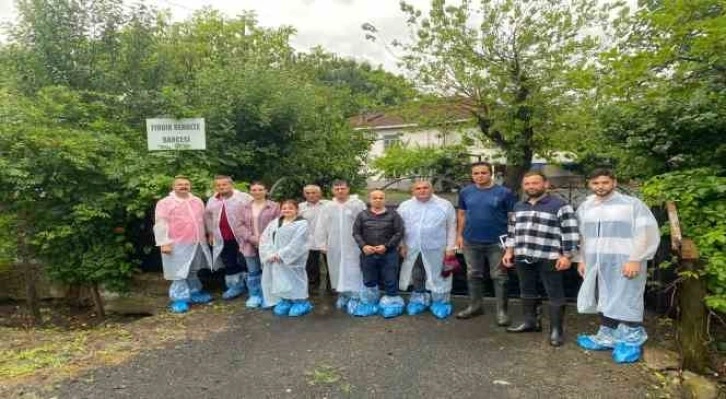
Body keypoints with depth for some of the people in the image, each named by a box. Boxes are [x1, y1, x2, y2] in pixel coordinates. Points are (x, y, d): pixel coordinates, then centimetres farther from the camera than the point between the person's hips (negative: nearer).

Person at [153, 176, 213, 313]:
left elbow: (203, 220, 18)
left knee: (193, 271, 17)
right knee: (179, 272, -2)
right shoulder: (165, 203, -8)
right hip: (177, 245, -6)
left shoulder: (197, 201, 10)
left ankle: (194, 293, 29)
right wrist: (164, 243, -18)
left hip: (197, 243, 6)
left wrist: (206, 236, 19)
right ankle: (179, 299, 7)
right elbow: (160, 224, -12)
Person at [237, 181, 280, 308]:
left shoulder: (274, 206, -2)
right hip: (250, 245, 4)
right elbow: (241, 225, 5)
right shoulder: (245, 208, 11)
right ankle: (254, 296, 23)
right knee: (252, 272, 12)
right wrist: (251, 238, -11)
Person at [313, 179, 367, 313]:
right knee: (338, 270, 11)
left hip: (353, 245, -3)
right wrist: (322, 244, 2)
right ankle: (342, 294, 24)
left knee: (352, 271, -4)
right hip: (334, 246, 4)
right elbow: (321, 227, 7)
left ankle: (354, 297, 1)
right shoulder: (327, 207, 6)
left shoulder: (358, 204, -5)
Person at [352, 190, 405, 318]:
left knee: (390, 281, 3)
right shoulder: (362, 215, 4)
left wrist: (386, 246, -14)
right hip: (368, 254, 2)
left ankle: (392, 303, 19)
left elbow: (399, 232, -5)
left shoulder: (393, 215, -1)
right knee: (369, 281, 15)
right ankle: (369, 304, 30)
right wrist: (363, 246, -12)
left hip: (388, 254, -2)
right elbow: (356, 232, 4)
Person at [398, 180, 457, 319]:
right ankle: (419, 300, 30)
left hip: (436, 250, -2)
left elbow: (451, 227, -1)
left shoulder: (445, 205, -1)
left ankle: (440, 302, 20)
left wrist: (450, 247, -5)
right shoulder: (404, 206, 4)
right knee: (417, 278, 14)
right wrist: (402, 245, 1)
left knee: (438, 278, 5)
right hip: (412, 250, 2)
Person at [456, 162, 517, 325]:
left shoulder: (504, 192, -7)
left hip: (497, 242, -3)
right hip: (471, 242, 4)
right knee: (473, 275, 14)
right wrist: (460, 234, 6)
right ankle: (475, 306, 29)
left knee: (499, 277, 6)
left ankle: (501, 311, 17)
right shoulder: (465, 192, 3)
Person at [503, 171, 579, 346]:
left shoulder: (560, 205, -7)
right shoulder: (519, 207, 13)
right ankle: (530, 322, 30)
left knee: (555, 295, 3)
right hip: (523, 257, 6)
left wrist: (567, 256, -13)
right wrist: (509, 251, 13)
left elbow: (570, 232, -9)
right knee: (527, 291, 16)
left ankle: (556, 330, 13)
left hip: (548, 258, -6)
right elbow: (512, 230, 18)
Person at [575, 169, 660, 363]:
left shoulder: (632, 204, -6)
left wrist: (635, 260, -18)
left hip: (624, 263, -6)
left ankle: (632, 342, 12)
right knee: (605, 301, 14)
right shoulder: (585, 207, 13)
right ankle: (606, 337, 25)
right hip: (597, 264, 6)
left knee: (626, 302, -2)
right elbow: (582, 236, 19)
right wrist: (582, 259, 15)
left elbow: (647, 233, -12)